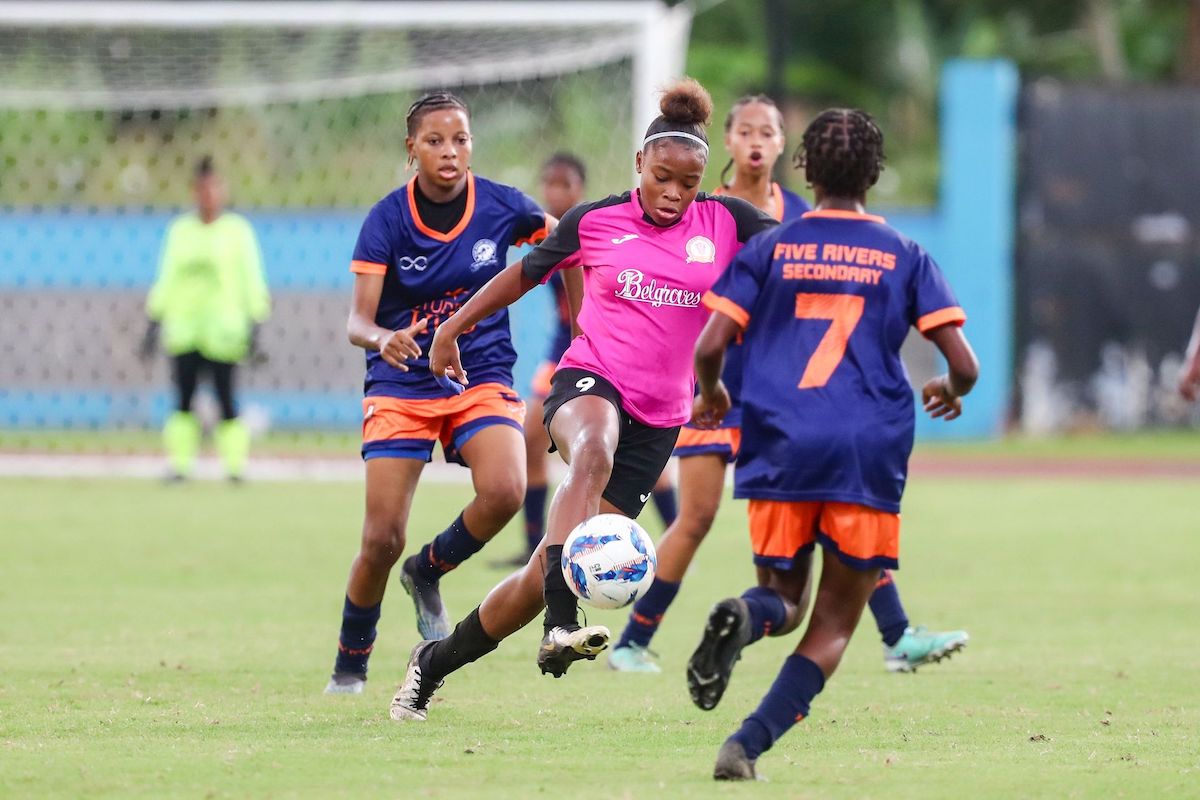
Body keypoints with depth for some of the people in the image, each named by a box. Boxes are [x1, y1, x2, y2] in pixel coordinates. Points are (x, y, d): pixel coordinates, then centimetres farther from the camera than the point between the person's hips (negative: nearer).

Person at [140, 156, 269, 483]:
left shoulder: (237, 230, 2)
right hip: (183, 330, 3)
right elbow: (166, 280, 16)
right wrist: (154, 323, 11)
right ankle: (180, 464, 0)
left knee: (225, 398, -6)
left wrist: (255, 328, -6)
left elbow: (252, 281, 1)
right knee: (183, 400, -2)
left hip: (222, 330, -3)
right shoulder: (180, 230, 12)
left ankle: (235, 465, 1)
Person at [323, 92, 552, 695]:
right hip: (401, 387, -1)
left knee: (504, 491, -28)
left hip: (482, 379, 1)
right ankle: (350, 663, 18)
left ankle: (428, 572, 3)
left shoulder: (502, 207, -6)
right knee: (382, 540, -8)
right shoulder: (387, 219, -11)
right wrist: (383, 338, -38)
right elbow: (357, 320, -15)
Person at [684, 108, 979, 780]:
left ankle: (743, 617, -22)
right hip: (871, 454, -1)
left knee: (783, 602, 17)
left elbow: (709, 349, 0)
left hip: (780, 448, 1)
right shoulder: (905, 257, 8)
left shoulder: (769, 250, 8)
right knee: (833, 625, 6)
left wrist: (711, 394, 22)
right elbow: (964, 365, 2)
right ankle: (749, 744, -16)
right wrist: (949, 391, 25)